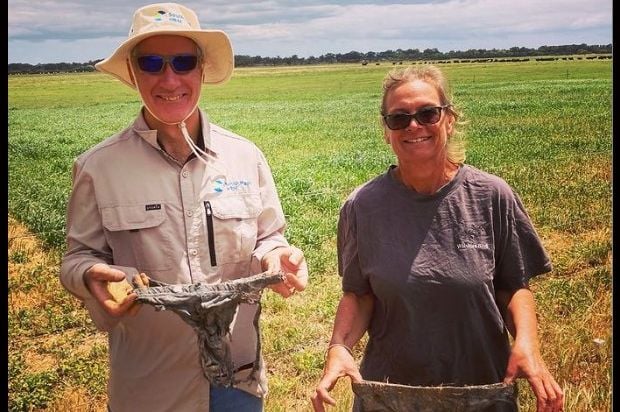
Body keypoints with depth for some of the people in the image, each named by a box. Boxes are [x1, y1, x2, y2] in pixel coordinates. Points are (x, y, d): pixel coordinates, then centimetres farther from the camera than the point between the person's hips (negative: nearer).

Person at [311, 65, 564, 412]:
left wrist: (526, 343, -17)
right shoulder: (362, 206, -8)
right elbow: (359, 293, -2)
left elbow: (514, 286, -1)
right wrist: (340, 347, -17)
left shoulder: (492, 197, -9)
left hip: (483, 384, 0)